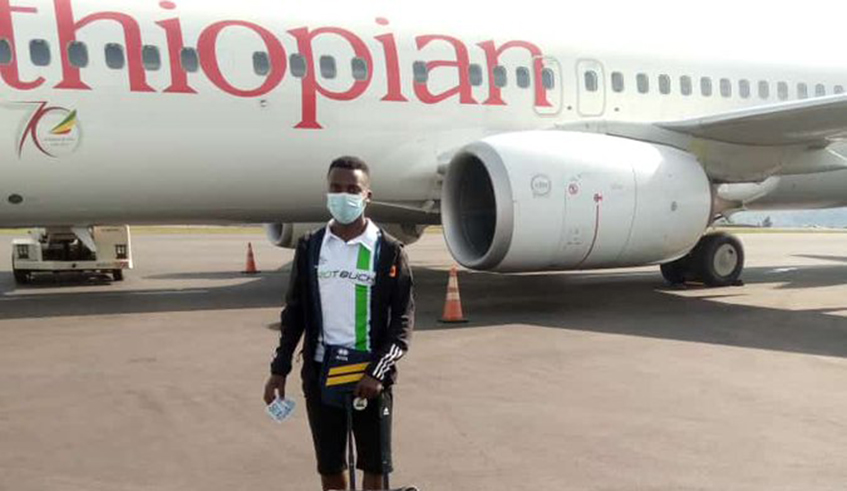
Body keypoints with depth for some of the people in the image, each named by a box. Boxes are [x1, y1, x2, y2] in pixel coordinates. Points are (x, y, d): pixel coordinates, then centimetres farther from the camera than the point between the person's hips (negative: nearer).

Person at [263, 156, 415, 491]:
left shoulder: (388, 251, -5)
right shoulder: (310, 247, 4)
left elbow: (404, 320, -6)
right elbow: (294, 312, 10)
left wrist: (378, 372, -16)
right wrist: (279, 369, 7)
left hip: (370, 375, -2)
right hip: (321, 372, 2)